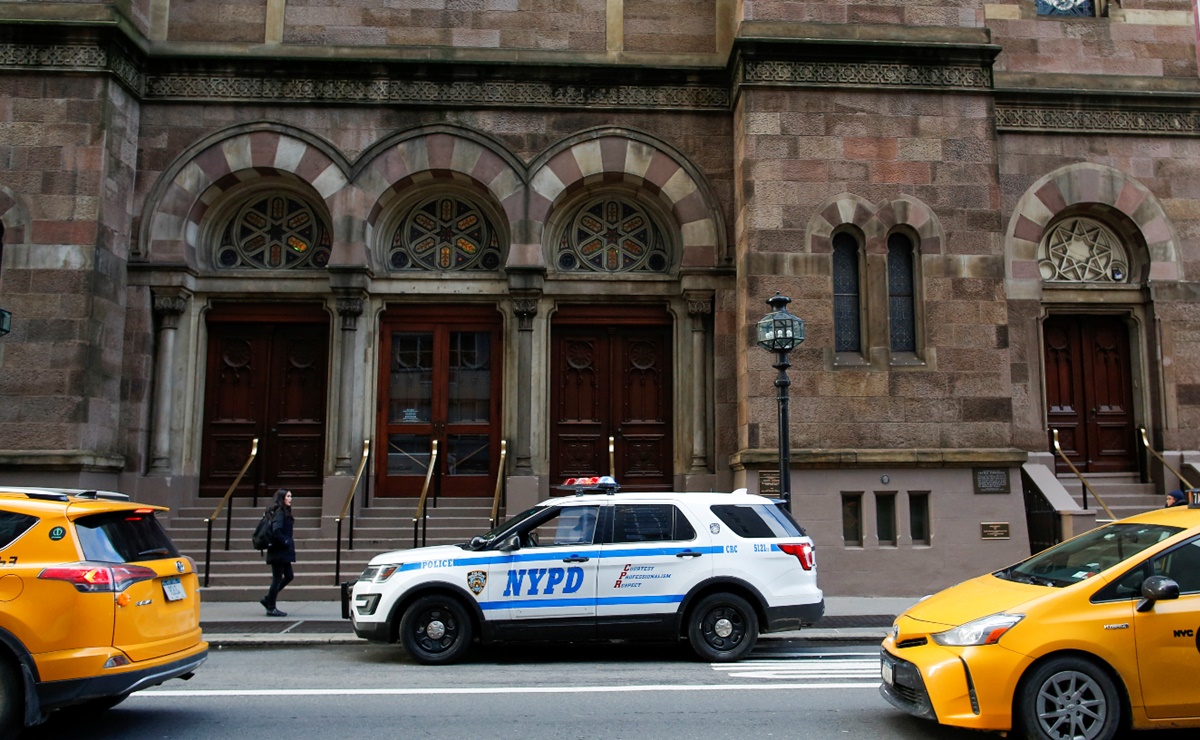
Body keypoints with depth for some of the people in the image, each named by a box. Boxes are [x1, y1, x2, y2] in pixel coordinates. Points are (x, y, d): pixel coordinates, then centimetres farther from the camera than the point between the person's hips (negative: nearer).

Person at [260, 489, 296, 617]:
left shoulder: (284, 512, 14)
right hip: (279, 552, -10)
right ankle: (271, 608, 8)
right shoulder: (279, 513, -16)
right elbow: (276, 531, -26)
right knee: (277, 579, -1)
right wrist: (285, 542, -16)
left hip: (282, 552, 10)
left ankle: (268, 600, 21)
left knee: (289, 576, 14)